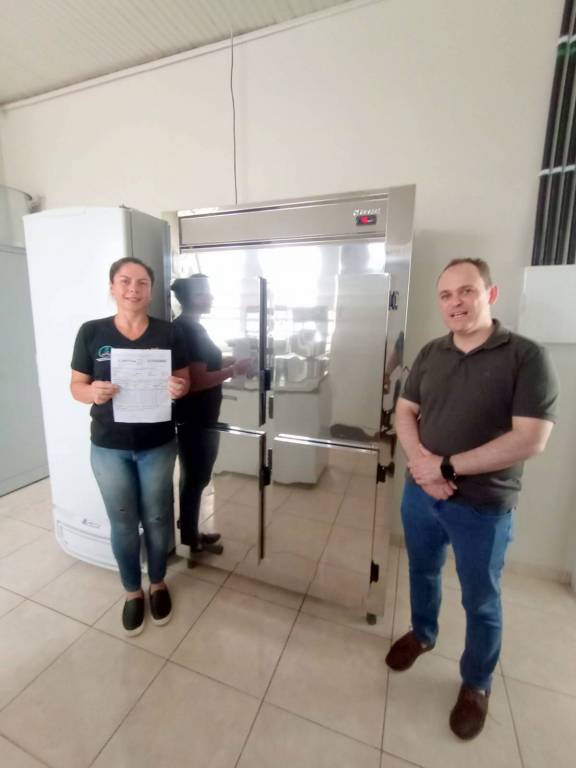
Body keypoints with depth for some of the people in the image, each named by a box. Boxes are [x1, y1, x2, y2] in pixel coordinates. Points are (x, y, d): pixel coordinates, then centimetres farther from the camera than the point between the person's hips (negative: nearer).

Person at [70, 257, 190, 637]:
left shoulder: (167, 332, -4)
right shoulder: (91, 332, -3)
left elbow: (185, 379, 2)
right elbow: (76, 386, 1)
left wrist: (179, 388, -22)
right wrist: (92, 392, -21)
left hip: (158, 445, 0)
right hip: (108, 448, 1)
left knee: (157, 518, 14)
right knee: (122, 523, 15)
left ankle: (158, 583, 41)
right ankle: (132, 591, 40)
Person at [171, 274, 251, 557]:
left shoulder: (190, 327, 11)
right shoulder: (187, 330, -20)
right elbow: (197, 381, -25)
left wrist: (230, 361, 8)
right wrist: (234, 369, -17)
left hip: (199, 419, 10)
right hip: (193, 422, -10)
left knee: (195, 478, 20)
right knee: (194, 480, 6)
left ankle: (191, 533, 37)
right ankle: (191, 540, 26)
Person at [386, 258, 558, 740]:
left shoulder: (526, 357, -13)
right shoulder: (430, 353, 2)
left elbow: (531, 440, -20)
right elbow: (405, 413, 3)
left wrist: (448, 466, -20)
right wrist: (421, 462, -15)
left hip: (483, 507, -4)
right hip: (420, 494, 5)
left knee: (481, 601, 17)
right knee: (423, 572, 25)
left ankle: (476, 684, 44)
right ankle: (422, 634, 54)